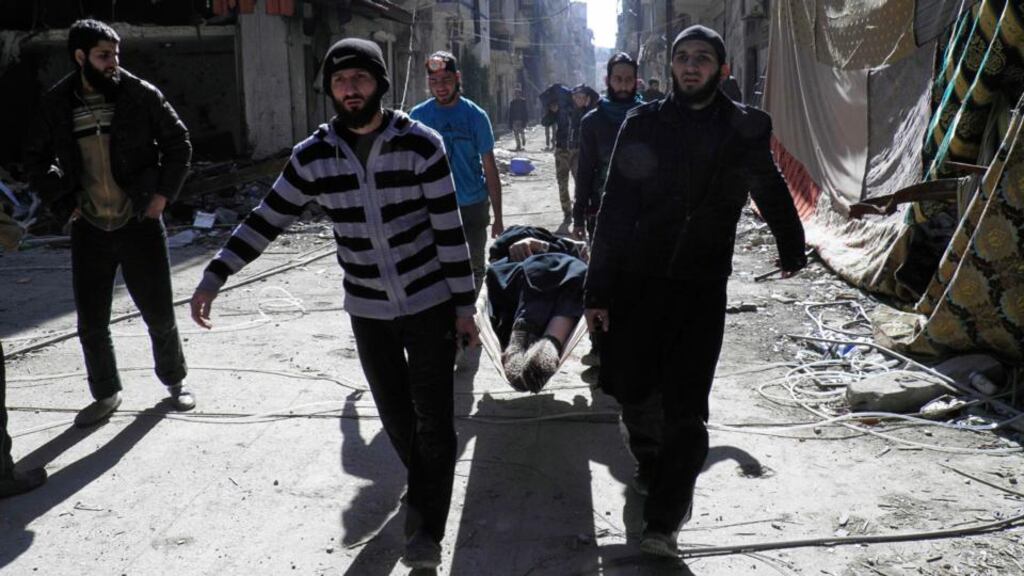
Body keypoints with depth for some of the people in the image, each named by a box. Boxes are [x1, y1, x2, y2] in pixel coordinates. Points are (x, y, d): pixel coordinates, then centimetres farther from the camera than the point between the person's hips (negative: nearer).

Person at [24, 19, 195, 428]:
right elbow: (36, 158, 13)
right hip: (90, 230, 2)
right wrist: (62, 202, 2)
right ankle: (106, 394, 27)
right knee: (91, 323, 7)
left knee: (159, 313, 6)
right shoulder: (57, 104, 1)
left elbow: (177, 142, 3)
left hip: (141, 224, -2)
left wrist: (163, 193, -5)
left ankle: (174, 382, 29)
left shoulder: (141, 95, -5)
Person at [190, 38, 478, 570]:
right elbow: (266, 220, 2)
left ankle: (427, 528, 14)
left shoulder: (421, 143, -12)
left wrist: (464, 304, -7)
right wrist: (214, 276, -4)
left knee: (434, 418, 1)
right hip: (368, 310, 3)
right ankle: (424, 489, 39)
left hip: (430, 302, -2)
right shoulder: (312, 156, -4)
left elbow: (449, 229, -9)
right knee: (395, 414, 13)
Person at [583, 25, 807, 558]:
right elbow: (614, 210, -4)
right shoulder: (643, 123, -1)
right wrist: (598, 289, -7)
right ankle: (649, 462, 40)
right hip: (637, 279, 1)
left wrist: (792, 251, 33)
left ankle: (663, 522, 5)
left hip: (702, 286, 0)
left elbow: (772, 193, 21)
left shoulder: (746, 129, 3)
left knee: (684, 408, -5)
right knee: (632, 389, 8)